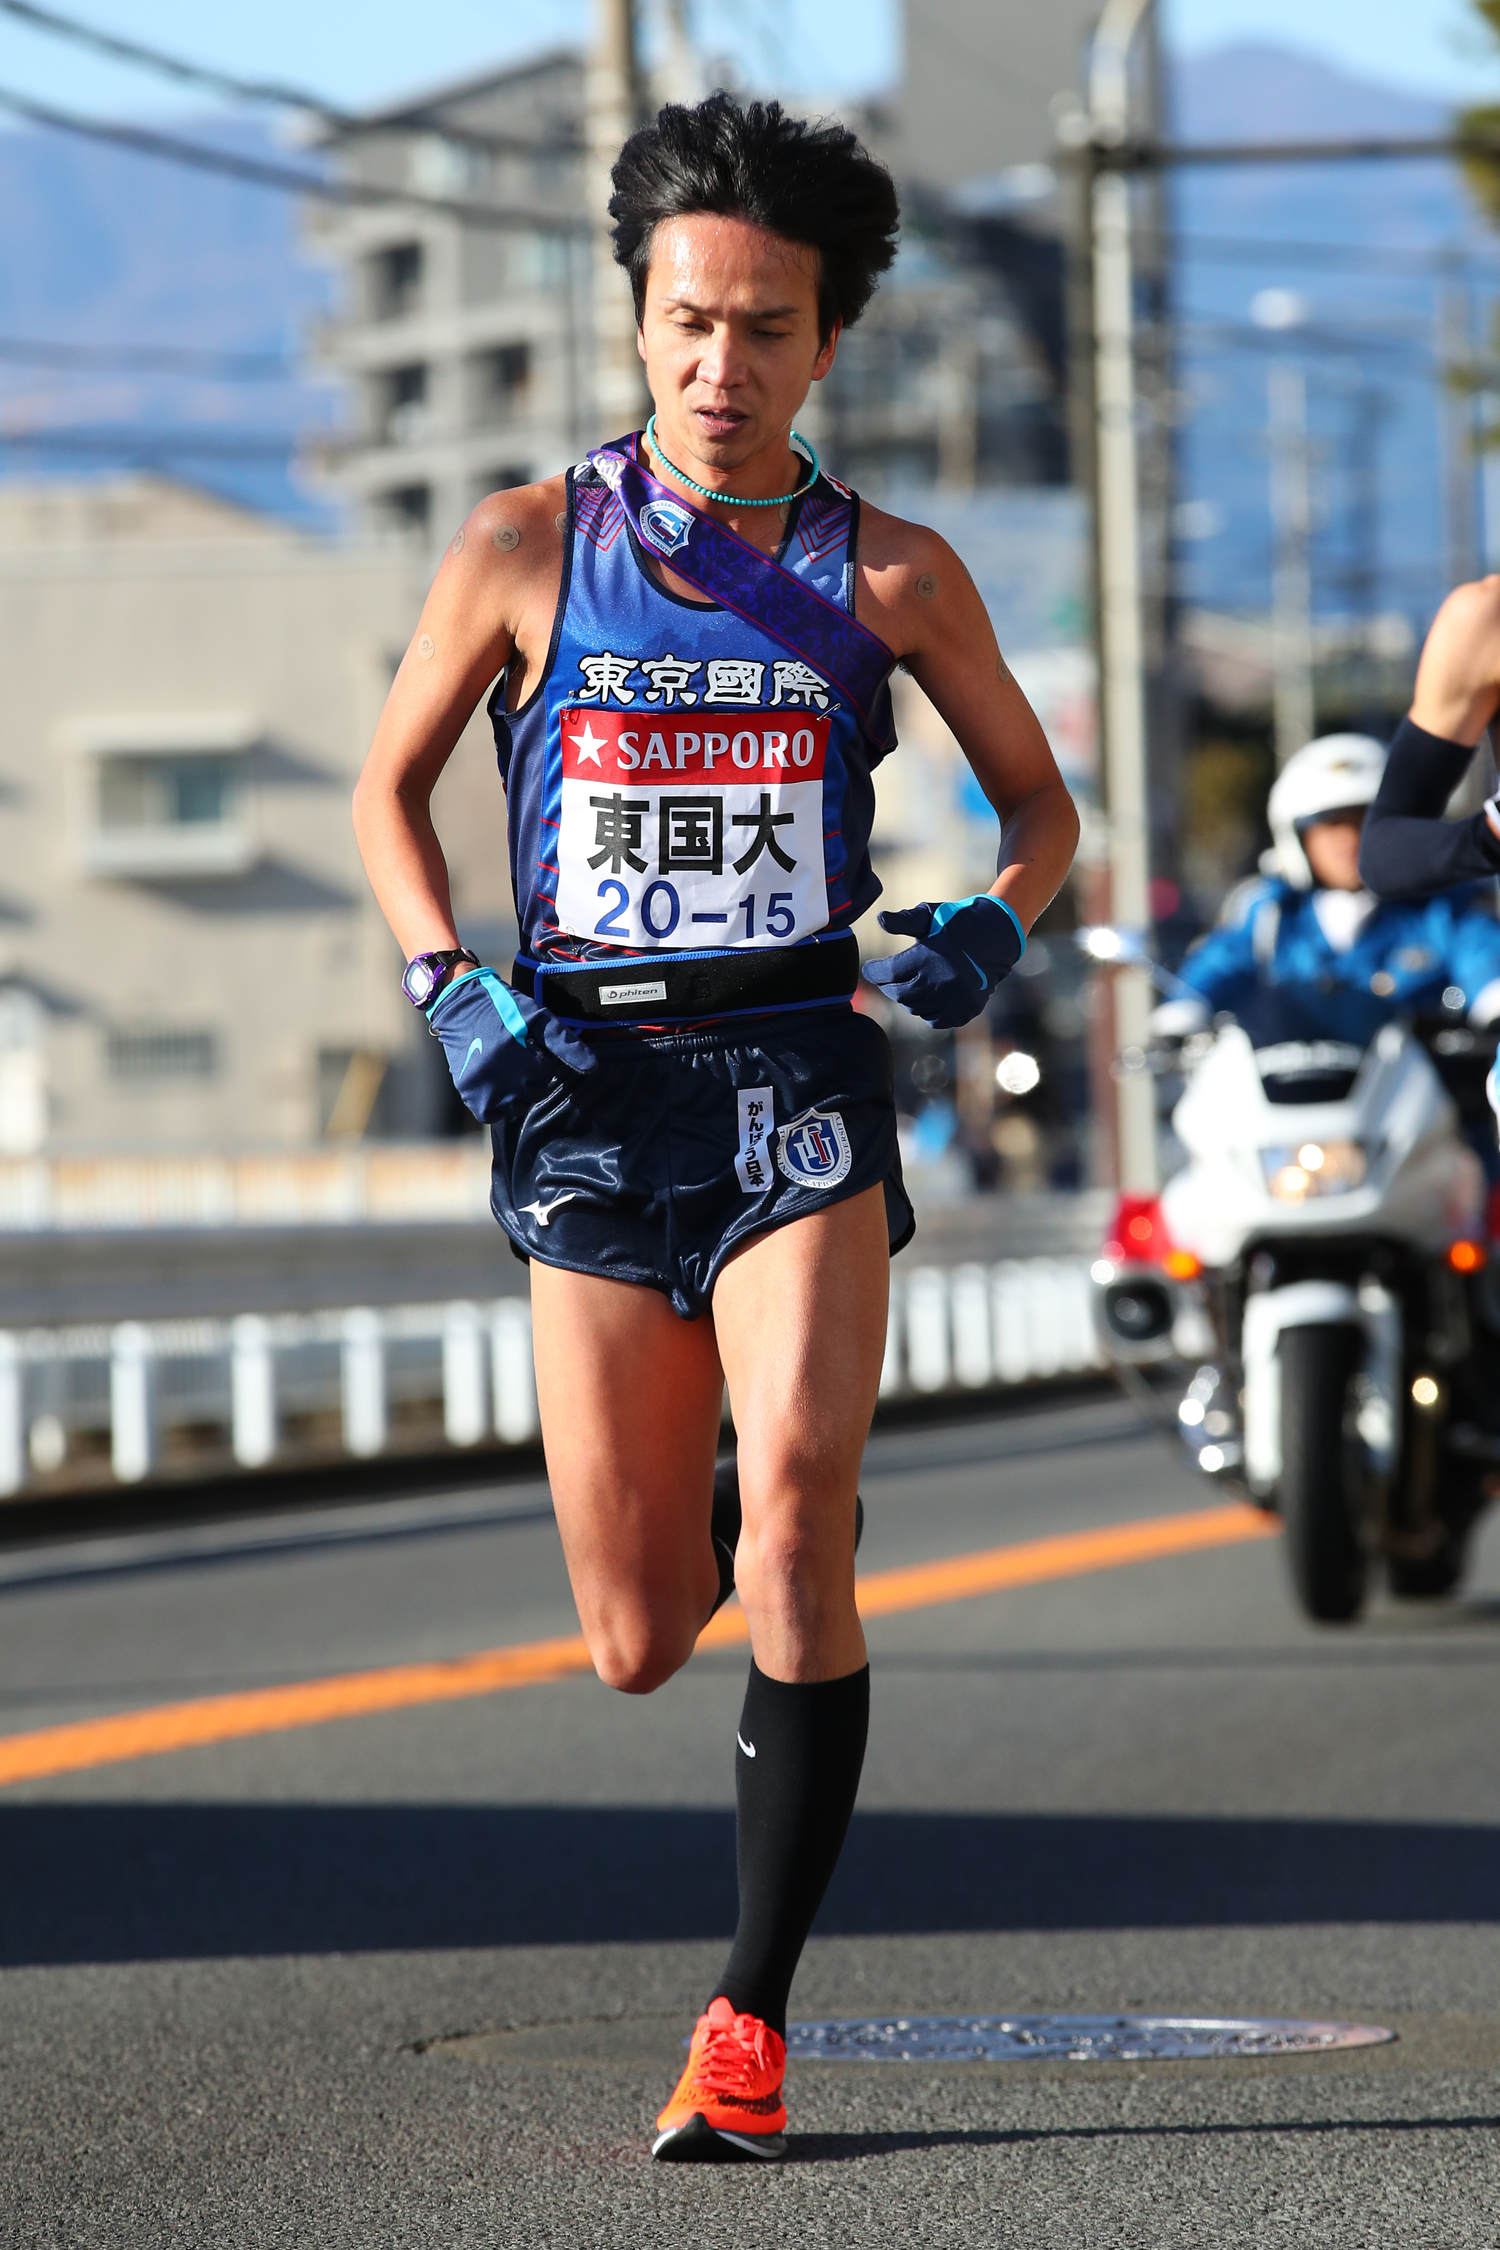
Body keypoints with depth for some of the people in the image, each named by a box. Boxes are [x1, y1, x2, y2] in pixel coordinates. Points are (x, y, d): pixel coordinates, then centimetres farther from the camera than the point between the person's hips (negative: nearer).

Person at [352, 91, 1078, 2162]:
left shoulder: (893, 575, 4)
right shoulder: (527, 552, 4)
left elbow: (1040, 799, 15)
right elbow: (391, 790, 14)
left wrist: (994, 927, -6)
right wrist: (446, 984, -2)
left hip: (799, 1078, -1)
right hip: (590, 1095, 1)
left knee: (797, 1510, -24)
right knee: (639, 1644, 2)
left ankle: (753, 2014, -16)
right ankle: (778, 1525, 42)